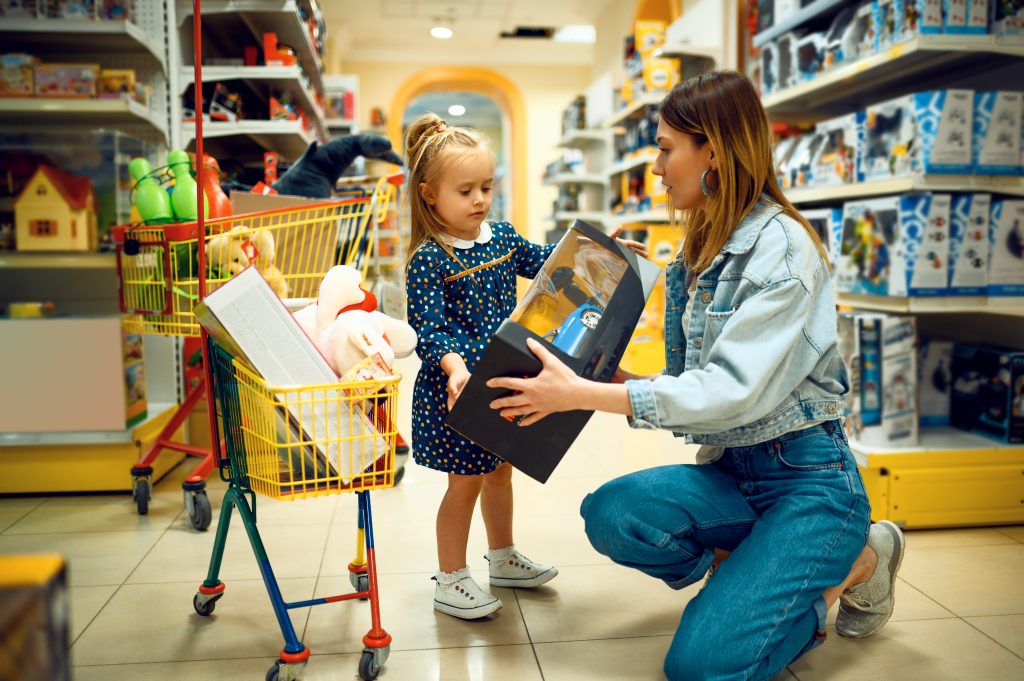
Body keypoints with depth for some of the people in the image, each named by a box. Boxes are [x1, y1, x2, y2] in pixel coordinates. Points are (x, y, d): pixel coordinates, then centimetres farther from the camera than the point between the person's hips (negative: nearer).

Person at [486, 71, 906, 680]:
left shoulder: (781, 247, -16)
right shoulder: (697, 252, 10)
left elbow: (732, 392, -25)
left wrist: (580, 395, -25)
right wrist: (609, 378, -3)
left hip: (808, 479, -6)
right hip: (733, 471, 7)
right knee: (609, 514, -22)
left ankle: (858, 560, 6)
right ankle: (758, 574, 3)